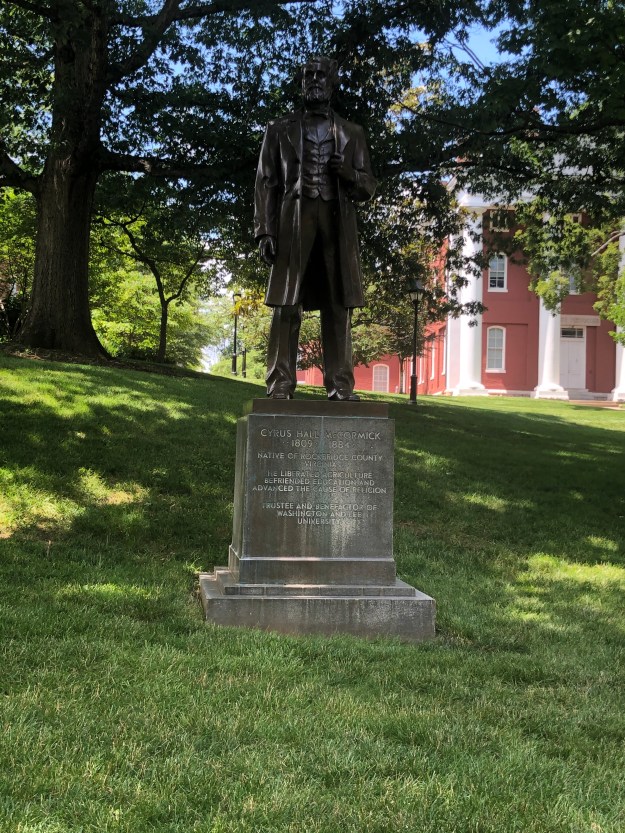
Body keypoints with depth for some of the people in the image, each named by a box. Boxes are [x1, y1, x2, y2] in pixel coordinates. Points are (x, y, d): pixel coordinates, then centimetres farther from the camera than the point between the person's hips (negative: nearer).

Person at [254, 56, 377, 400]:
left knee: (338, 306, -3)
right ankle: (280, 386, -8)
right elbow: (266, 184, 9)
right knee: (287, 305, -8)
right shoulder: (280, 129, 17)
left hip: (338, 224, 1)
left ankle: (340, 387, -3)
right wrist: (264, 231, -3)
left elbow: (368, 188, 16)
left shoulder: (351, 134, 20)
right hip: (294, 221, -1)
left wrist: (348, 172, -6)